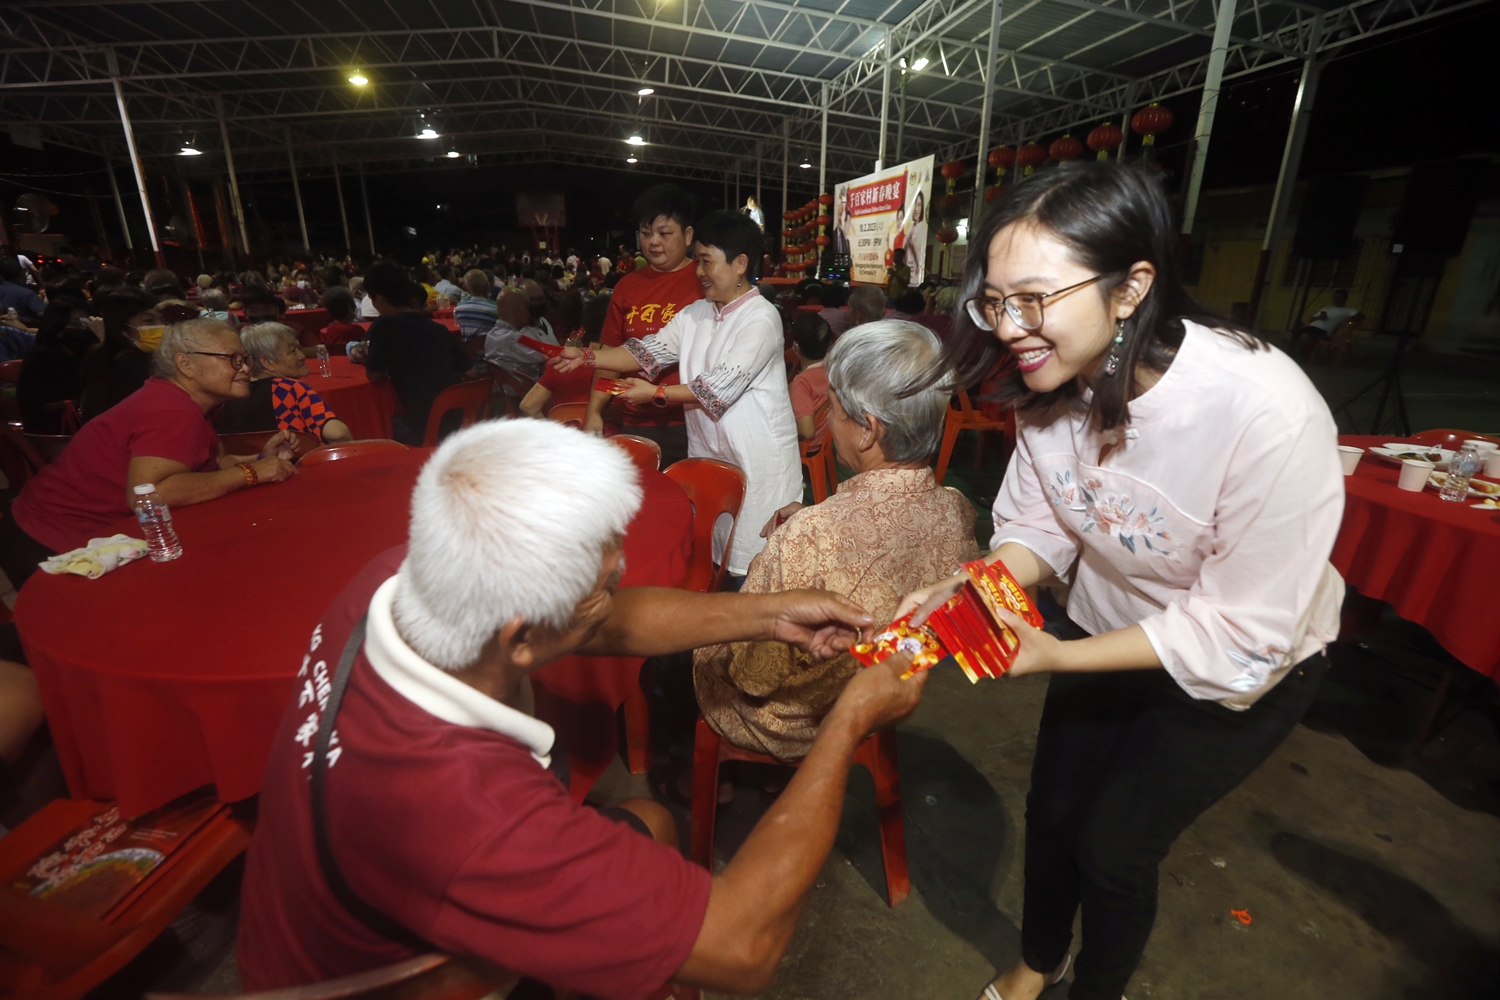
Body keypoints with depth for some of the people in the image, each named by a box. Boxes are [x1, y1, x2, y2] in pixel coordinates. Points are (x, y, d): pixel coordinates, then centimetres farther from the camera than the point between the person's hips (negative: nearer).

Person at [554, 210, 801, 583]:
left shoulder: (761, 319, -14)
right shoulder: (695, 313, 11)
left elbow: (720, 386, -21)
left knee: (751, 563, 2)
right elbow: (649, 351, 6)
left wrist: (656, 393, -18)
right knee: (710, 555, 16)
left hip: (756, 459, -7)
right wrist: (586, 357, -4)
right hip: (707, 450, 8)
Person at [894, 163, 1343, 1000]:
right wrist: (974, 589, -28)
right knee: (1051, 811, 16)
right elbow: (1038, 523, -9)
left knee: (1114, 845, 8)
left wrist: (1057, 657, -32)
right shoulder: (1055, 382, -20)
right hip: (1111, 631, 5)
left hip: (1243, 669, -4)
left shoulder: (1266, 415, -36)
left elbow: (1241, 640, -28)